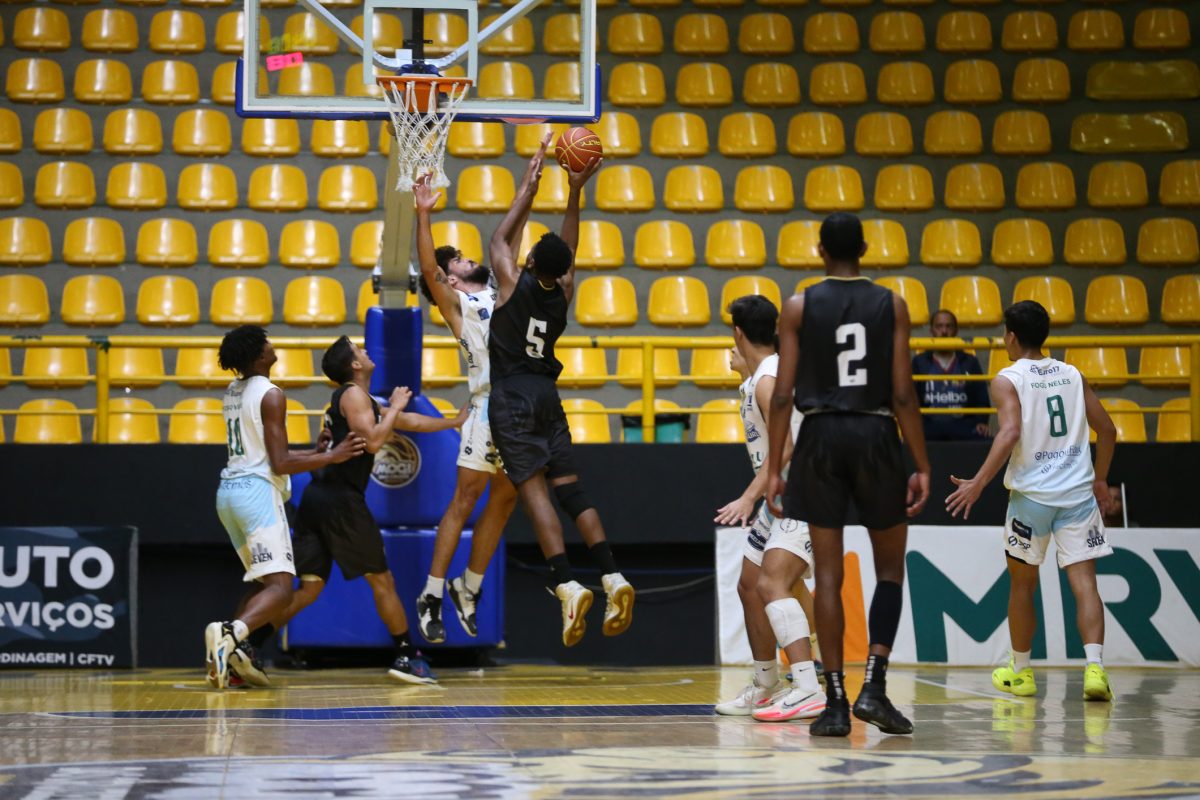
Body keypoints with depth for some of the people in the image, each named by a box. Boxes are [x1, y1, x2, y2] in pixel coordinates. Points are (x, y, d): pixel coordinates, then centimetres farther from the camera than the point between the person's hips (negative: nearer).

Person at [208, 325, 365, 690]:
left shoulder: (233, 392, 16)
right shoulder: (270, 395, -11)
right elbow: (280, 464, -14)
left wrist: (315, 453, 27)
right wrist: (333, 457, -8)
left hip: (229, 492, 9)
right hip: (257, 491, -9)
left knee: (263, 583, 19)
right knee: (280, 588, -14)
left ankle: (233, 654, 4)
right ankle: (230, 633, -37)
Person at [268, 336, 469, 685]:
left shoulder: (359, 400, 25)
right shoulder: (354, 395, -4)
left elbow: (410, 421, 36)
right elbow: (373, 442, -18)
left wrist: (453, 422, 44)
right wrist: (395, 407, -4)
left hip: (316, 499, 9)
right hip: (340, 499, -9)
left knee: (309, 587, 4)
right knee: (382, 580, 4)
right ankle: (407, 656, 10)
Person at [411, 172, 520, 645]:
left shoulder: (497, 290, 21)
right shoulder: (456, 302, 3)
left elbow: (509, 241, 25)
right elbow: (428, 268, -14)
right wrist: (423, 214, -22)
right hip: (491, 406, -7)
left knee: (504, 500, 10)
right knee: (465, 499, -6)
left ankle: (469, 588, 21)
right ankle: (432, 597, -3)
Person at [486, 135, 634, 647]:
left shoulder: (514, 284, -8)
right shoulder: (563, 291, 3)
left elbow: (500, 239, 8)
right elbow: (569, 250, 21)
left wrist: (529, 187, 13)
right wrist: (573, 193, 17)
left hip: (513, 396, -5)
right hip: (547, 394, 5)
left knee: (533, 490, -11)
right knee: (568, 488, 4)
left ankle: (567, 586, -23)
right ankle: (612, 577, -9)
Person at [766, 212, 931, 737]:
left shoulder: (799, 307, 1)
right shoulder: (891, 306, 1)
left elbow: (783, 394, -3)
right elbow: (902, 394, -4)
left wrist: (774, 469, 1)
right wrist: (922, 467, 0)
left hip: (821, 437, 0)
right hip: (875, 436, 0)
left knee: (828, 573, 4)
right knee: (890, 568, 12)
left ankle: (835, 703, 2)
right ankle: (874, 686, -2)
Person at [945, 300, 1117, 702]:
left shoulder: (1007, 380, -4)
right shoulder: (1072, 375, 11)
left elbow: (1010, 433, -20)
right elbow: (1107, 430, 13)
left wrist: (978, 484, -19)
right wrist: (1100, 479, 26)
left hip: (1032, 494, -3)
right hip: (1078, 492, 3)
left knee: (1022, 583, 14)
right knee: (1084, 582, -3)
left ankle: (1020, 672, 25)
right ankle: (1095, 668, -20)